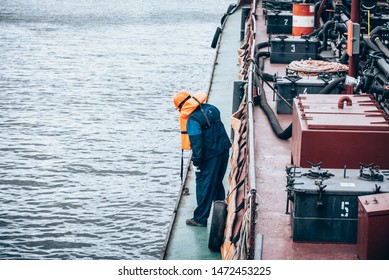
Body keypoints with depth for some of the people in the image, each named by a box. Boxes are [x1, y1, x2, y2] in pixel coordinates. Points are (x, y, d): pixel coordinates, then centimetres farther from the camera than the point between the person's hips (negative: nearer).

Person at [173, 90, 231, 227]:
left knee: (204, 185, 2)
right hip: (224, 149, 8)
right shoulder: (210, 108, 5)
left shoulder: (192, 119, -19)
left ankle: (200, 219, 8)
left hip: (210, 155, -8)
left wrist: (196, 162, -17)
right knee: (217, 182, 23)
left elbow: (196, 142, -23)